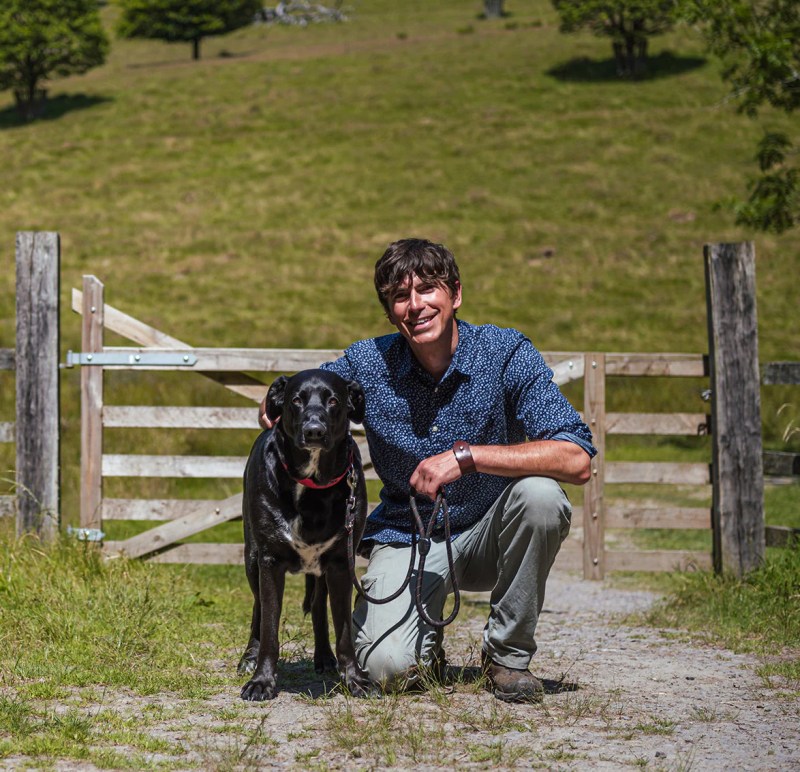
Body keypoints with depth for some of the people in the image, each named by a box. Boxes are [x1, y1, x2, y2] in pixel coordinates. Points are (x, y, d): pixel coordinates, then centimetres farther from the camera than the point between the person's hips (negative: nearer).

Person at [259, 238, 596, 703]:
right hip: (408, 537, 0)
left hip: (489, 535, 0)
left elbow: (577, 460, -27)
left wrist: (467, 456, -32)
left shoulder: (507, 354, -16)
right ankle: (425, 636, 16)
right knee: (388, 668, -24)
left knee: (540, 493, -33)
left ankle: (508, 654, -11)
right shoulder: (369, 364, -9)